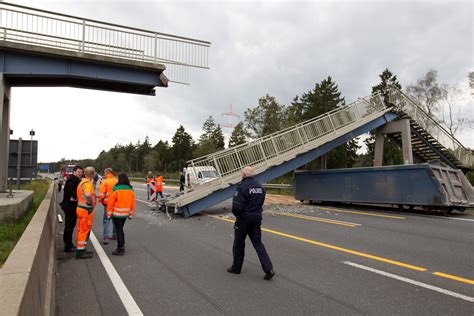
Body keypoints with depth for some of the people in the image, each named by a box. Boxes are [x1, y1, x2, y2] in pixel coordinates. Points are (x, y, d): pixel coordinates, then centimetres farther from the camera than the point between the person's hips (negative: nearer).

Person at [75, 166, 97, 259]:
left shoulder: (82, 182, 14)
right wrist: (91, 202, -21)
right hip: (86, 210, -10)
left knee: (81, 230, 18)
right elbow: (88, 195, -38)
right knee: (84, 230, -3)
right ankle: (80, 252, 4)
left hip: (81, 207, 10)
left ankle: (81, 249, 29)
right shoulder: (87, 184, -19)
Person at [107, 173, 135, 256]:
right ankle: (122, 247, 26)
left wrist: (109, 213, -3)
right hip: (125, 213, 5)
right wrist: (131, 214, 14)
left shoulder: (116, 189, -13)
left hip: (117, 213, -5)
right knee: (121, 229, 19)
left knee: (119, 230, 1)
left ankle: (120, 250, 5)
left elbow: (111, 202, -11)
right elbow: (132, 202, 5)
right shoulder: (130, 190, 1)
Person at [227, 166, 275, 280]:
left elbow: (236, 206, -23)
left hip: (244, 219, -6)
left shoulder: (242, 187, -17)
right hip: (257, 218, 6)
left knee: (239, 244, 11)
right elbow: (260, 203, 12)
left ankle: (236, 267, 26)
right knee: (258, 244, 10)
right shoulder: (260, 186, 7)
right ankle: (269, 269, 0)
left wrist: (237, 214, -3)